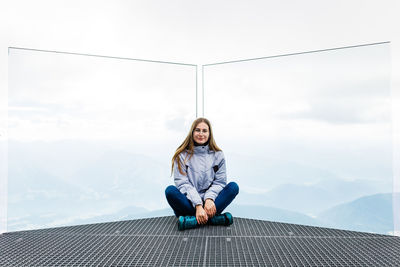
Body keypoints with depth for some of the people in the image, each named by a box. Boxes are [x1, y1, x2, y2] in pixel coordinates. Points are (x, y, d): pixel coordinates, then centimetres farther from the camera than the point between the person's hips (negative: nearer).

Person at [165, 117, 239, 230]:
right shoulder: (182, 155, -1)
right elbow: (183, 183, -9)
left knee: (233, 186, -20)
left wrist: (209, 198, -19)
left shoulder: (218, 155, 5)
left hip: (209, 202, 2)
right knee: (170, 191, -29)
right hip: (189, 202, -1)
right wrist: (198, 205, -22)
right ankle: (212, 217, -29)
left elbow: (219, 182, 1)